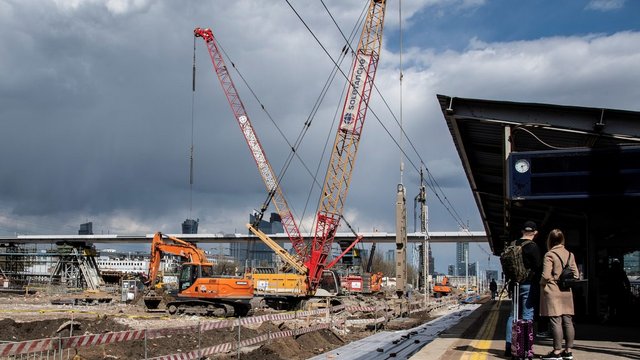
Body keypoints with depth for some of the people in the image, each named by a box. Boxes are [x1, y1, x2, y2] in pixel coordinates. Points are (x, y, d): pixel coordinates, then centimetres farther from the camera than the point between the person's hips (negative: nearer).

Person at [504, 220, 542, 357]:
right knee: (527, 316, -3)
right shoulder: (533, 246, -11)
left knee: (513, 315, 13)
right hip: (528, 284, -6)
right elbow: (537, 267, -13)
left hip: (515, 284, 6)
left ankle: (508, 347, 13)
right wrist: (539, 284, -5)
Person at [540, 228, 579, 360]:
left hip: (553, 292, -6)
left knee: (555, 321, -6)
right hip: (567, 292, 6)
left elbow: (546, 275, -18)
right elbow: (576, 275, 7)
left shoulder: (549, 255, -10)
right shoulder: (570, 254, 9)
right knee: (567, 321, 8)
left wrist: (542, 283, 1)